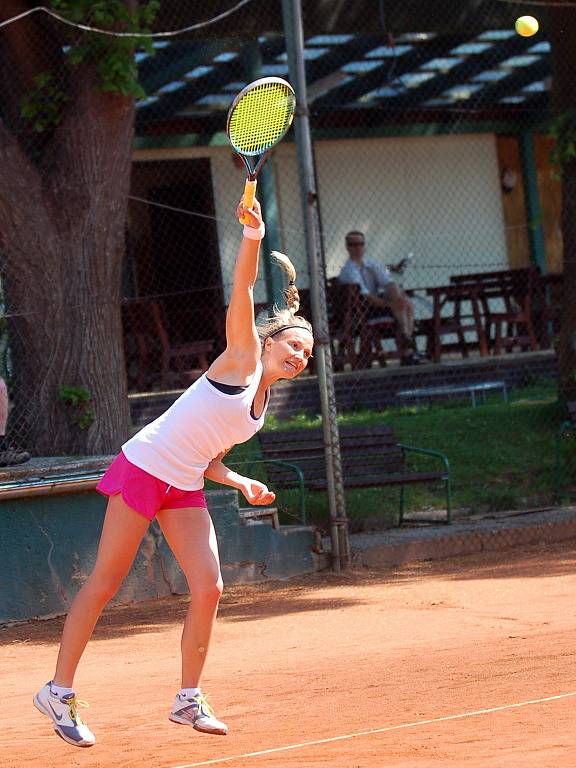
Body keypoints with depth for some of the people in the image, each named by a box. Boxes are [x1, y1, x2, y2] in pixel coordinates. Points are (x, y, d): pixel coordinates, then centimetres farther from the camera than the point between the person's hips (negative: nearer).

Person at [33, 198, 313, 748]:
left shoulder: (260, 404, 15)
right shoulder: (242, 358, -5)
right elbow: (242, 294, -19)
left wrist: (242, 484, 3)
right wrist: (252, 238, -33)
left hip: (185, 487, 8)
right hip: (144, 469, -8)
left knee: (208, 588, -4)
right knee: (104, 584, -3)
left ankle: (188, 700, 9)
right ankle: (58, 691, 6)